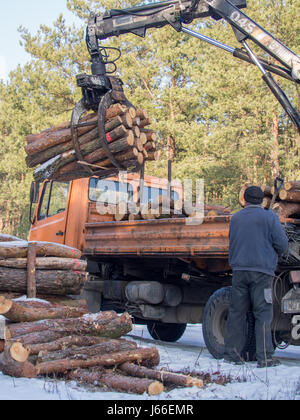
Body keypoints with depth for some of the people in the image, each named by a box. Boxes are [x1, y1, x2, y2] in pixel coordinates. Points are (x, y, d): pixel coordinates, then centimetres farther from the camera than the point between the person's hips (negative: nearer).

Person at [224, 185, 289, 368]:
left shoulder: (235, 218, 12)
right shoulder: (269, 217, -2)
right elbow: (282, 244, -6)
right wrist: (277, 254, 13)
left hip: (239, 270, 4)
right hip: (262, 271, -4)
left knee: (237, 312, 9)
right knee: (263, 313, -1)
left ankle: (233, 353, 12)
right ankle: (265, 357, -2)